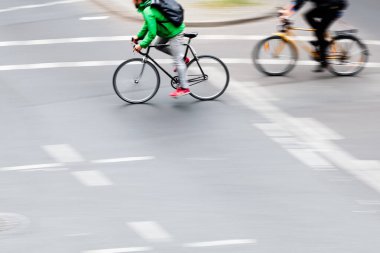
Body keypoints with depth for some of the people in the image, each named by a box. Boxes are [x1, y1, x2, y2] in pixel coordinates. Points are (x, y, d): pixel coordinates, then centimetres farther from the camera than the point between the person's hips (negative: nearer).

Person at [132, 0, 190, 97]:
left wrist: (141, 45, -18)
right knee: (158, 45, 23)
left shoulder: (148, 12, -25)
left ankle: (184, 88, -1)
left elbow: (152, 33, -27)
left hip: (175, 34, -10)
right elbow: (148, 24, 19)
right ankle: (183, 59, 24)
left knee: (177, 61, -5)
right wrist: (139, 36, 17)